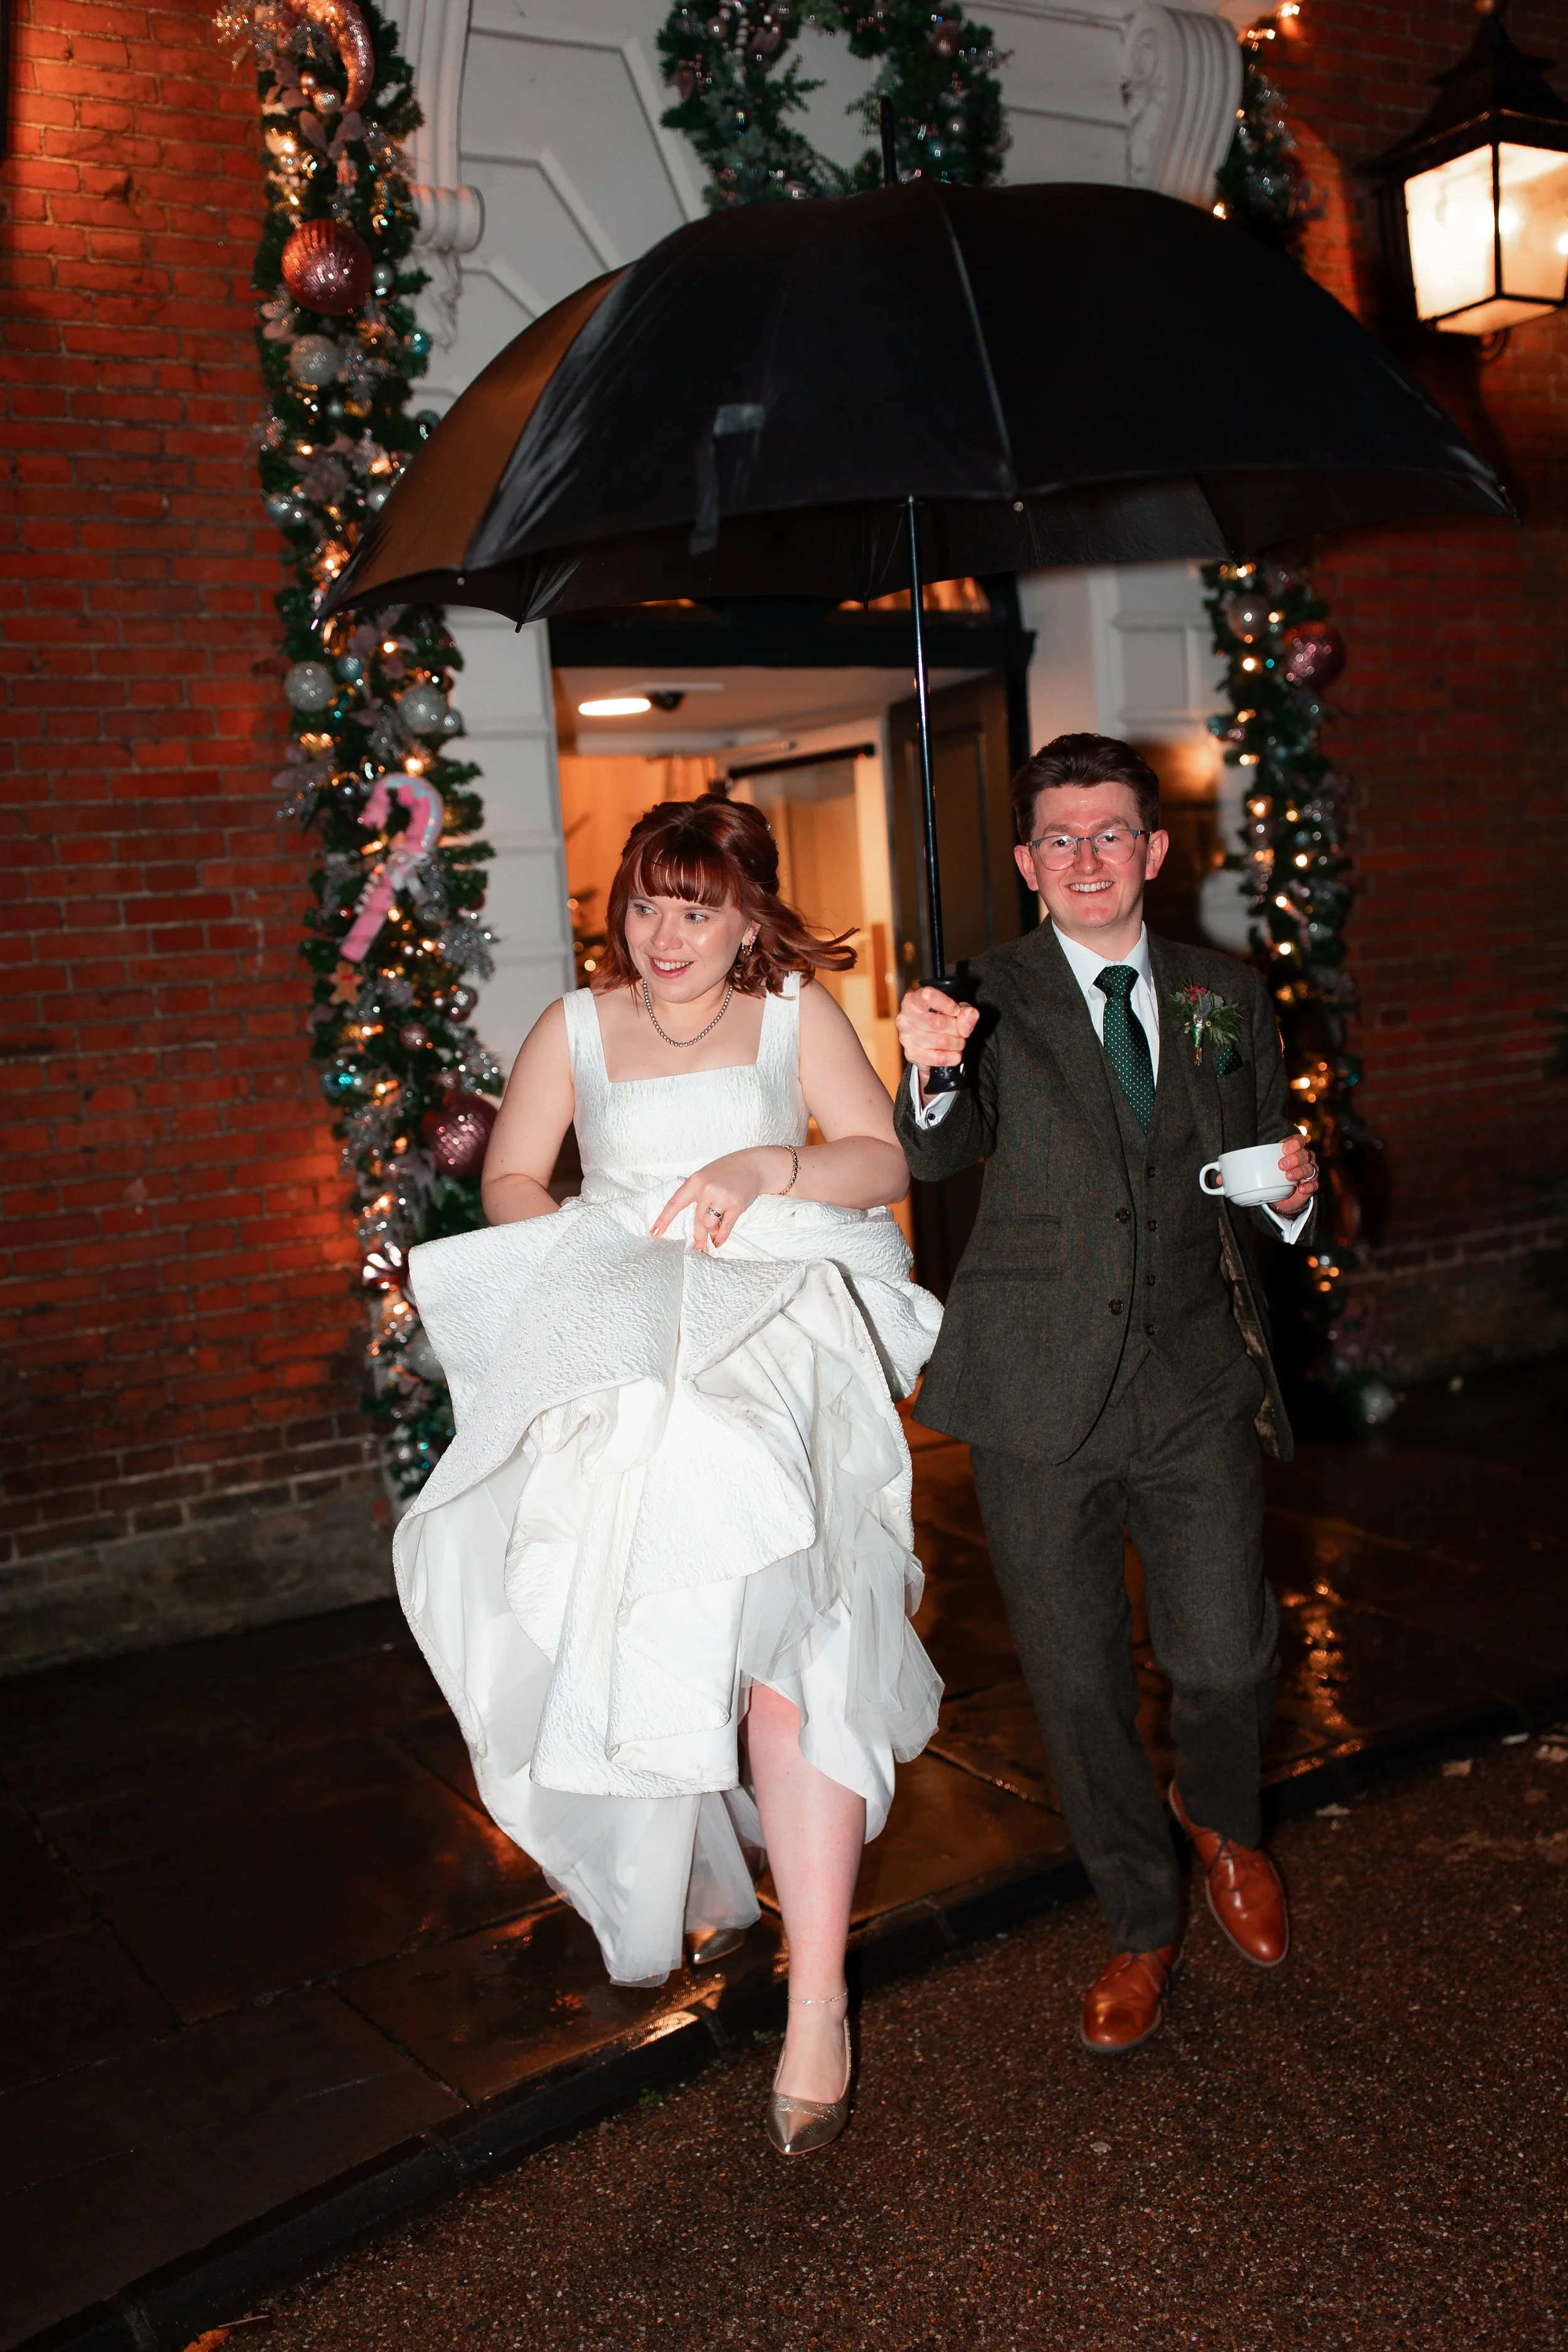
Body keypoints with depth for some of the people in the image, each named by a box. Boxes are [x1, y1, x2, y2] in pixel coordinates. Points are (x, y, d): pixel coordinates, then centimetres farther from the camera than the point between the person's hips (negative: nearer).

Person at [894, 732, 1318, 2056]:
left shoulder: (1229, 1002, 10)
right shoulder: (990, 997, 0)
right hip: (1042, 1391, -1)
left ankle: (1222, 1820, 38)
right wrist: (933, 1073, -38)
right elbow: (940, 1156, -16)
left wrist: (1293, 1192, -6)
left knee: (1229, 1660, 2)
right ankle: (1141, 1926, 31)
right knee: (1077, 1683, 9)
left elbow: (1264, 1184, 17)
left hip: (1198, 1377, 2)